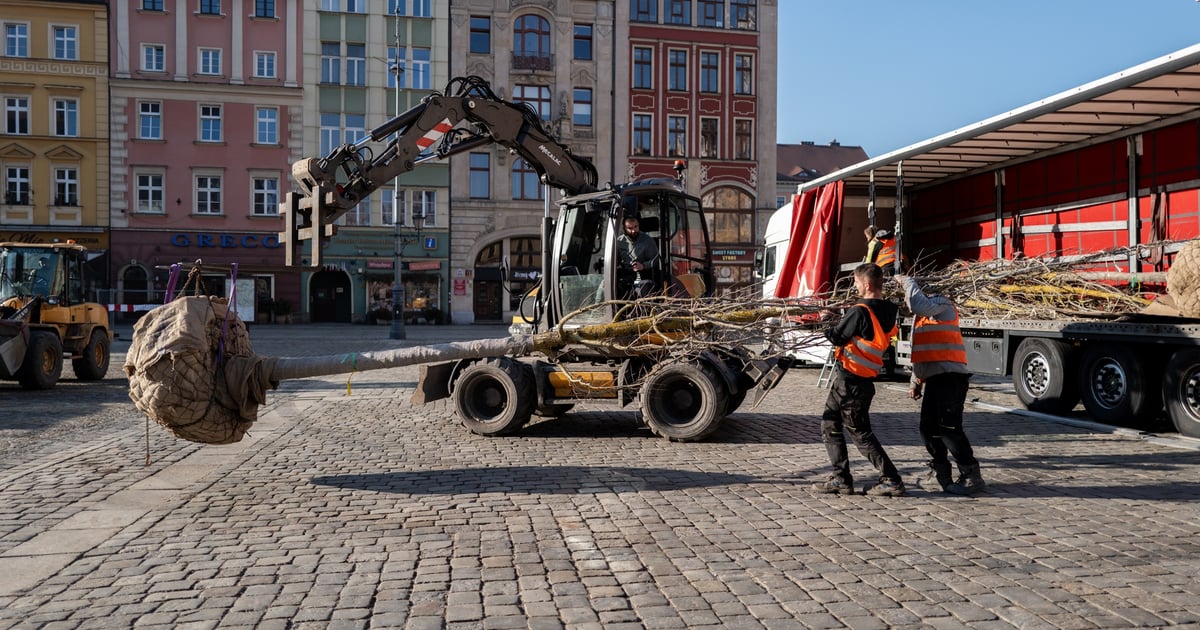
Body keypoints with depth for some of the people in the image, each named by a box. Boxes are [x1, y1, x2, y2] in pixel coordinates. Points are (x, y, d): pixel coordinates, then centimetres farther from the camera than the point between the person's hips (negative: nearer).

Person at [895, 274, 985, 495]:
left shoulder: (942, 305, -4)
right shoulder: (920, 317, 24)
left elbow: (919, 305, -26)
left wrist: (907, 282, -10)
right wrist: (916, 382, 28)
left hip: (950, 377, -10)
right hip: (935, 379, 10)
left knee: (949, 428, -13)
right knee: (928, 429, 10)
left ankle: (971, 476, -7)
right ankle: (942, 473, 21)